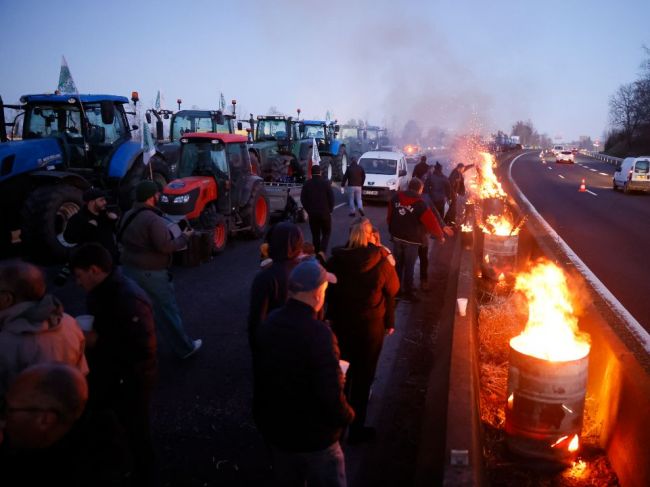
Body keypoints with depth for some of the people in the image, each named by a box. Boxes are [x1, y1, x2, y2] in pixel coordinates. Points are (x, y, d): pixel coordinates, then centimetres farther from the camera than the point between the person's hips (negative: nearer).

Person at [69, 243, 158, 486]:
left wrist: (98, 342, -24)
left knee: (135, 435, 11)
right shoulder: (100, 291, 2)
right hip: (106, 376, 9)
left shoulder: (129, 300, -29)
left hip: (130, 381, -9)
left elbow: (143, 350, -31)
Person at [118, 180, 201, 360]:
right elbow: (166, 247, -23)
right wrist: (184, 237, -10)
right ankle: (185, 348, 15)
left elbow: (121, 238, 21)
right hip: (151, 273, -8)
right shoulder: (153, 219, -22)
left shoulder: (128, 216, 8)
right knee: (167, 311, 3)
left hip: (130, 269, 8)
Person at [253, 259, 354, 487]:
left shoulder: (268, 324, -5)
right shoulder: (318, 333, -29)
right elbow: (331, 394, -29)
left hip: (274, 428, 7)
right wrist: (347, 416, -9)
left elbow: (263, 375, 5)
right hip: (313, 436, -6)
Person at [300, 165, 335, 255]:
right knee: (326, 234, 8)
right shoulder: (326, 183, -5)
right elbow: (331, 198, -5)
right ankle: (322, 252, -10)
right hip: (325, 213, -2)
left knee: (315, 235, 11)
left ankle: (317, 254, 12)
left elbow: (303, 199, 1)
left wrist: (308, 210, 10)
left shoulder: (307, 184, 0)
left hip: (312, 213, 2)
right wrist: (330, 209, 8)